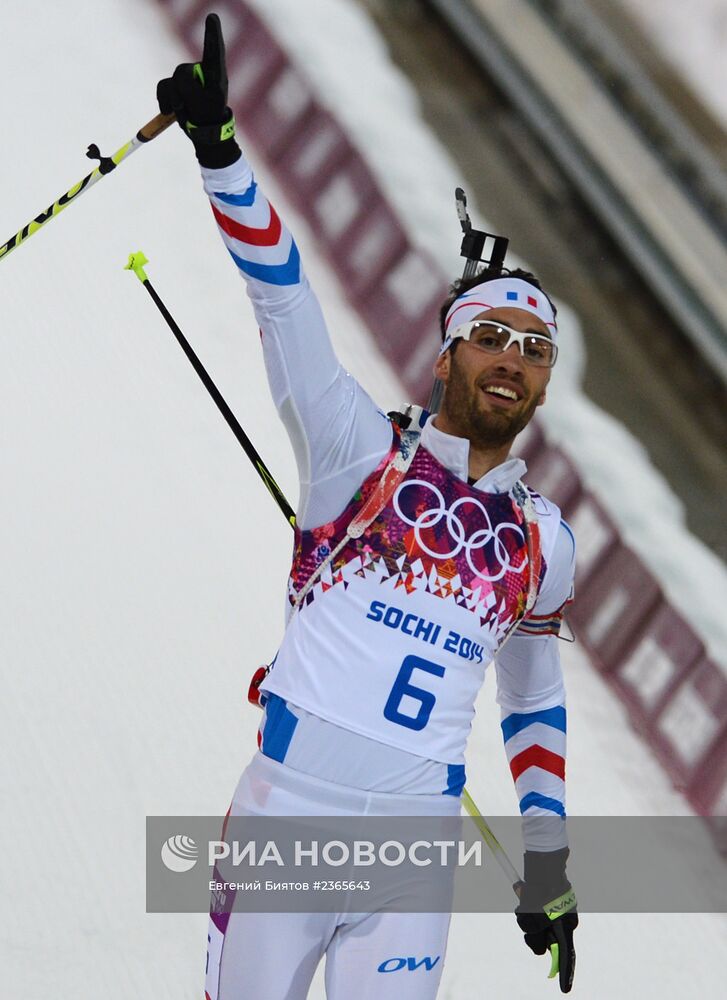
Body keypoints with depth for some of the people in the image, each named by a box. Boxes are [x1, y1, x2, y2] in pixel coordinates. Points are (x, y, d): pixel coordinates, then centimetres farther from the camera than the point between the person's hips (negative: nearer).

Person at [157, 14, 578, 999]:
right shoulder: (363, 454, 2)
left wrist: (548, 857, 19)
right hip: (288, 809, -3)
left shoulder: (544, 543, 13)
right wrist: (220, 148, -19)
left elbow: (534, 697, 24)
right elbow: (284, 301, -8)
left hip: (415, 845, 3)